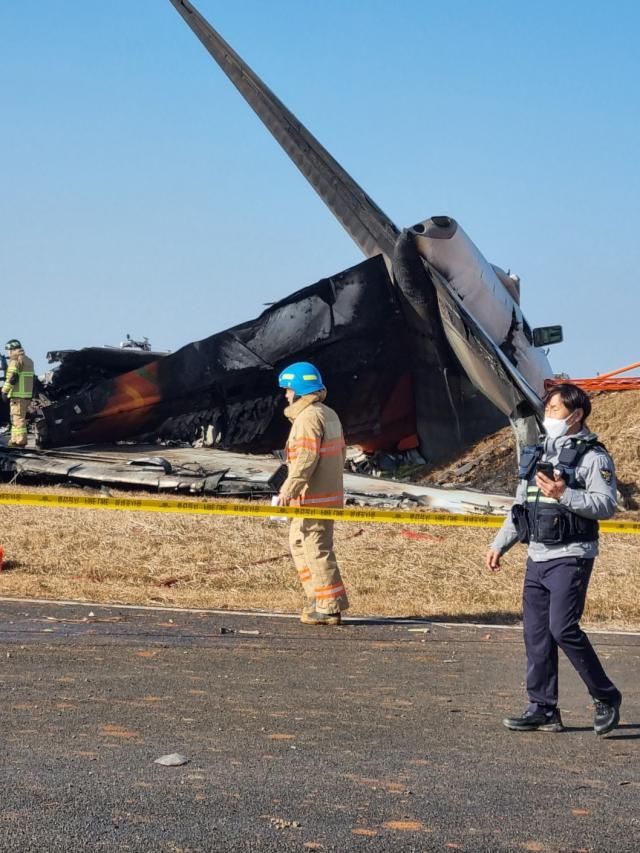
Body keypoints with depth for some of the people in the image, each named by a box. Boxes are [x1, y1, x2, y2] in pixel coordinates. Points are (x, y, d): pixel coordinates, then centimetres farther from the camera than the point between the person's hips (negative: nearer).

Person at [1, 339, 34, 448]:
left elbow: (11, 378, -18)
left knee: (18, 418, -6)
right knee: (15, 418, 16)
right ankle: (15, 439, 18)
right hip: (27, 394, 9)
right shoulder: (28, 360, 17)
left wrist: (4, 391, -13)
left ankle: (20, 440, -7)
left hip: (18, 394, -9)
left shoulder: (16, 360, -11)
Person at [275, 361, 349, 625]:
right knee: (298, 542, 18)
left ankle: (330, 608, -1)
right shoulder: (329, 415, 14)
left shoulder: (308, 418, -16)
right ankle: (318, 597, 18)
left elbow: (306, 458, -24)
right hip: (330, 493, 10)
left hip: (313, 498, -10)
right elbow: (340, 453, 19)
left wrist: (289, 489, -26)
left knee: (317, 550, -4)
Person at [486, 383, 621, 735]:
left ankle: (606, 697, 1)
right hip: (537, 557, 8)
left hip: (570, 557, -8)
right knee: (536, 634, 6)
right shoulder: (538, 453, 16)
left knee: (563, 628, -15)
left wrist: (564, 495, -27)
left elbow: (606, 505, -17)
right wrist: (500, 544, 15)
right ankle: (543, 709, 12)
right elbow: (520, 505, 22)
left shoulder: (592, 456, -6)